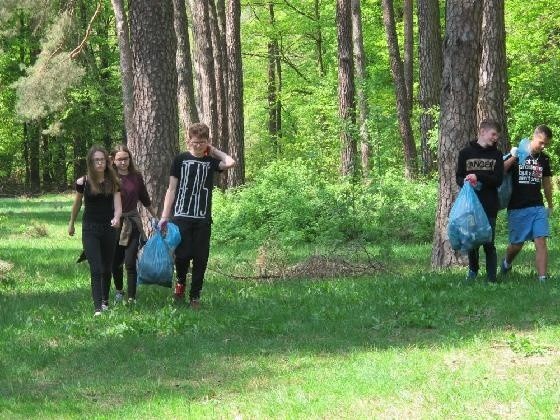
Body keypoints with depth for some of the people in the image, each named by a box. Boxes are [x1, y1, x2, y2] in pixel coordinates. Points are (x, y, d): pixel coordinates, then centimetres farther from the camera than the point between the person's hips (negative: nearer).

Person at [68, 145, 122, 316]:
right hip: (90, 230, -2)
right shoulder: (83, 183, -5)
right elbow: (77, 205, 10)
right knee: (96, 269, -12)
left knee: (107, 268, 13)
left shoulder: (113, 182, -2)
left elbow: (118, 206, -9)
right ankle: (98, 307, -16)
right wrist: (71, 224, 20)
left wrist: (116, 218, -31)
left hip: (109, 229, 2)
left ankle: (105, 300, 33)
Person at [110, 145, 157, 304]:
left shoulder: (136, 177, 3)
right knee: (116, 262, 12)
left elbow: (145, 199, 16)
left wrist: (155, 217, 23)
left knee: (130, 263, -6)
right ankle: (119, 291, 36)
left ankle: (132, 298, -3)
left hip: (132, 223, 1)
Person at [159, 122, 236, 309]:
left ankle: (195, 296, 13)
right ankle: (180, 282, 22)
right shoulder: (180, 159, 5)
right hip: (181, 216, -1)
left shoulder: (211, 161, 8)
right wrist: (165, 216, 0)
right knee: (182, 255, -7)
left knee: (201, 258, 2)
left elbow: (230, 162, -13)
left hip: (203, 218, 2)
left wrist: (213, 150, 2)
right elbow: (172, 189, 6)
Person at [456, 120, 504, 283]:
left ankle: (491, 278, 4)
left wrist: (478, 176, -16)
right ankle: (473, 270, 32)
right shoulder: (466, 153, 4)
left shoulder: (496, 155, 6)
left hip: (489, 206, 0)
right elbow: (459, 177, 6)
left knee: (488, 243, -3)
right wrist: (465, 182, -17)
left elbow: (498, 180, -2)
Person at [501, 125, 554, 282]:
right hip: (517, 208, -3)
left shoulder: (544, 159, 9)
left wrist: (550, 205, 27)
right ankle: (506, 263, 38)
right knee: (517, 244, 6)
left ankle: (543, 279, -13)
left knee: (541, 242, -10)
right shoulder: (516, 155, -3)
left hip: (538, 208, 3)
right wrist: (512, 158, -24)